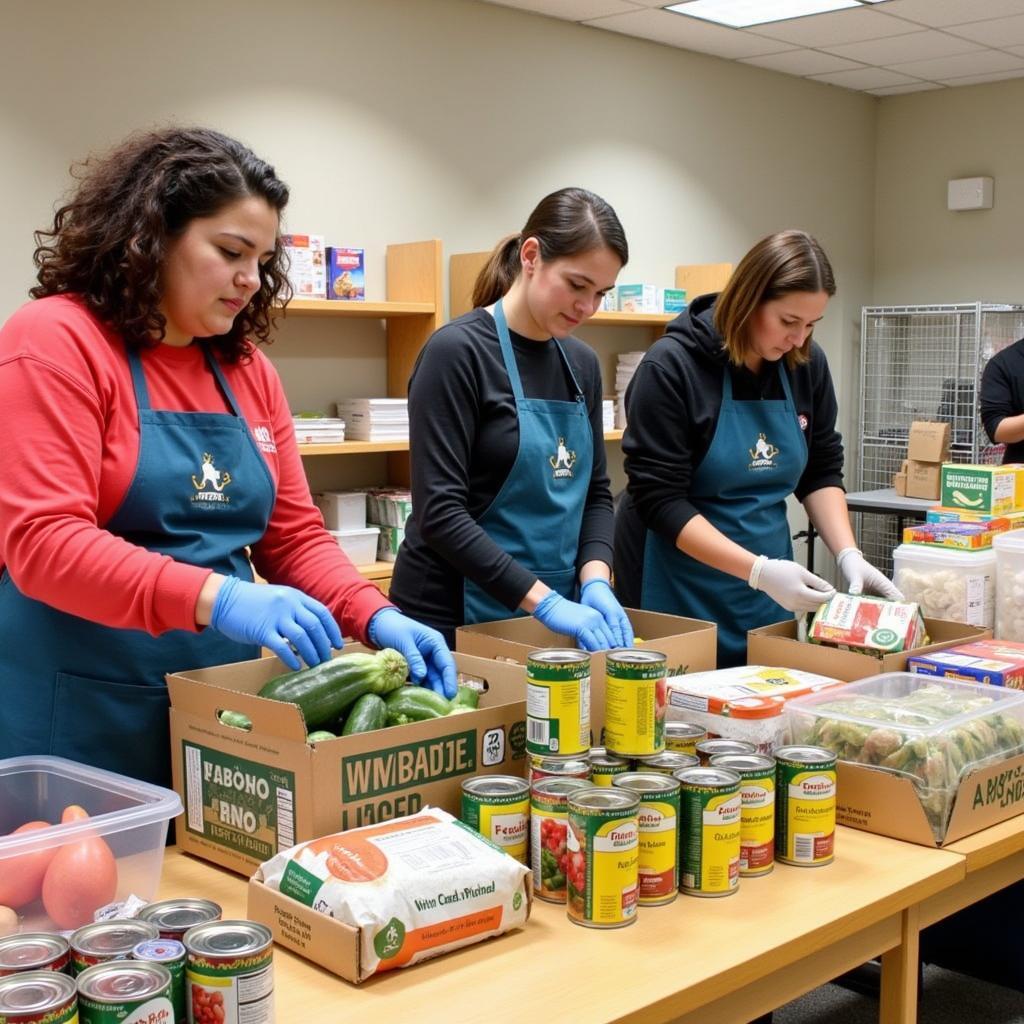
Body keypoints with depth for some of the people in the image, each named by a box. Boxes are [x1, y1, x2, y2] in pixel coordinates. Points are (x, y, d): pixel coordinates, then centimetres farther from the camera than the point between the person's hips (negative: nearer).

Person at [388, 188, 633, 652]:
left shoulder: (582, 364, 6)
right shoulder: (457, 351, -15)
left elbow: (595, 492, 10)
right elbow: (439, 512, -20)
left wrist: (594, 581, -8)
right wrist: (545, 601, -23)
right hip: (451, 622, -6)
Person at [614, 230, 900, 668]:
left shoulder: (806, 364, -1)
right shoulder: (670, 367, -17)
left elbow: (821, 472, 9)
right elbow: (659, 500, -19)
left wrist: (848, 554, -7)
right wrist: (759, 570, -26)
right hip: (678, 592, -5)